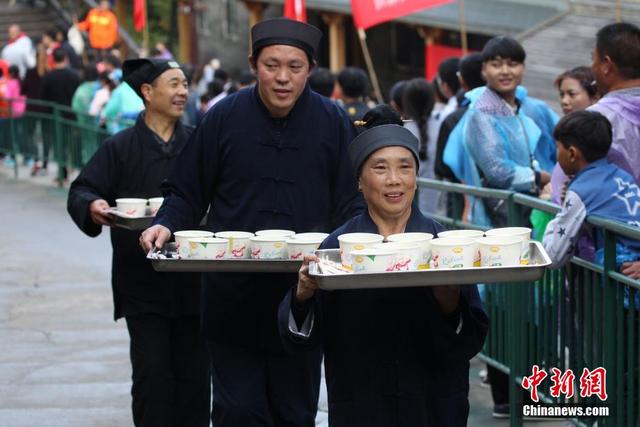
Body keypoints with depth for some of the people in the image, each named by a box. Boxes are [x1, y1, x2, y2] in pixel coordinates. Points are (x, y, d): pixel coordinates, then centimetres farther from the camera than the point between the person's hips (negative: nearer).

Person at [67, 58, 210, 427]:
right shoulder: (120, 148, 2)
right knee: (152, 372, -4)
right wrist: (92, 206, -24)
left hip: (193, 282, 2)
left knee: (194, 373, 7)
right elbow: (81, 191, -2)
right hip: (141, 282, -2)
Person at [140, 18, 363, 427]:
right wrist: (166, 225, -12)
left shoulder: (333, 122, 1)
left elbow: (350, 202, 3)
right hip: (233, 297, 0)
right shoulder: (225, 116, 2)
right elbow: (188, 194, 7)